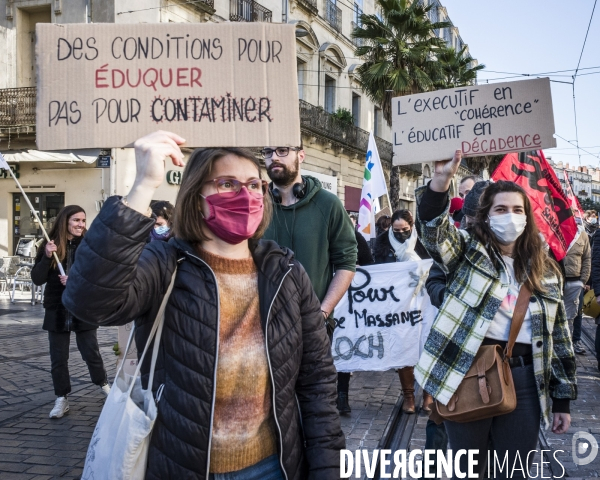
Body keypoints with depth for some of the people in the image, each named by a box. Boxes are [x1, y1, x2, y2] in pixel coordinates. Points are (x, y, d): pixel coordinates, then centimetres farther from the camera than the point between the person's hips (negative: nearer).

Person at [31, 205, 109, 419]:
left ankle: (103, 384, 35)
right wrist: (47, 257, -21)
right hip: (57, 311, 1)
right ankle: (61, 399, 20)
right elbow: (37, 279, -7)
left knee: (91, 352, 11)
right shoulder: (49, 246, -3)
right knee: (58, 357, 8)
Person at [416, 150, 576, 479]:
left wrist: (563, 398, 11)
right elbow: (434, 230, -19)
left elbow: (559, 338, 13)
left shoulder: (546, 271, 11)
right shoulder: (468, 252, 2)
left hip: (525, 380, 3)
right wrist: (441, 179, -36)